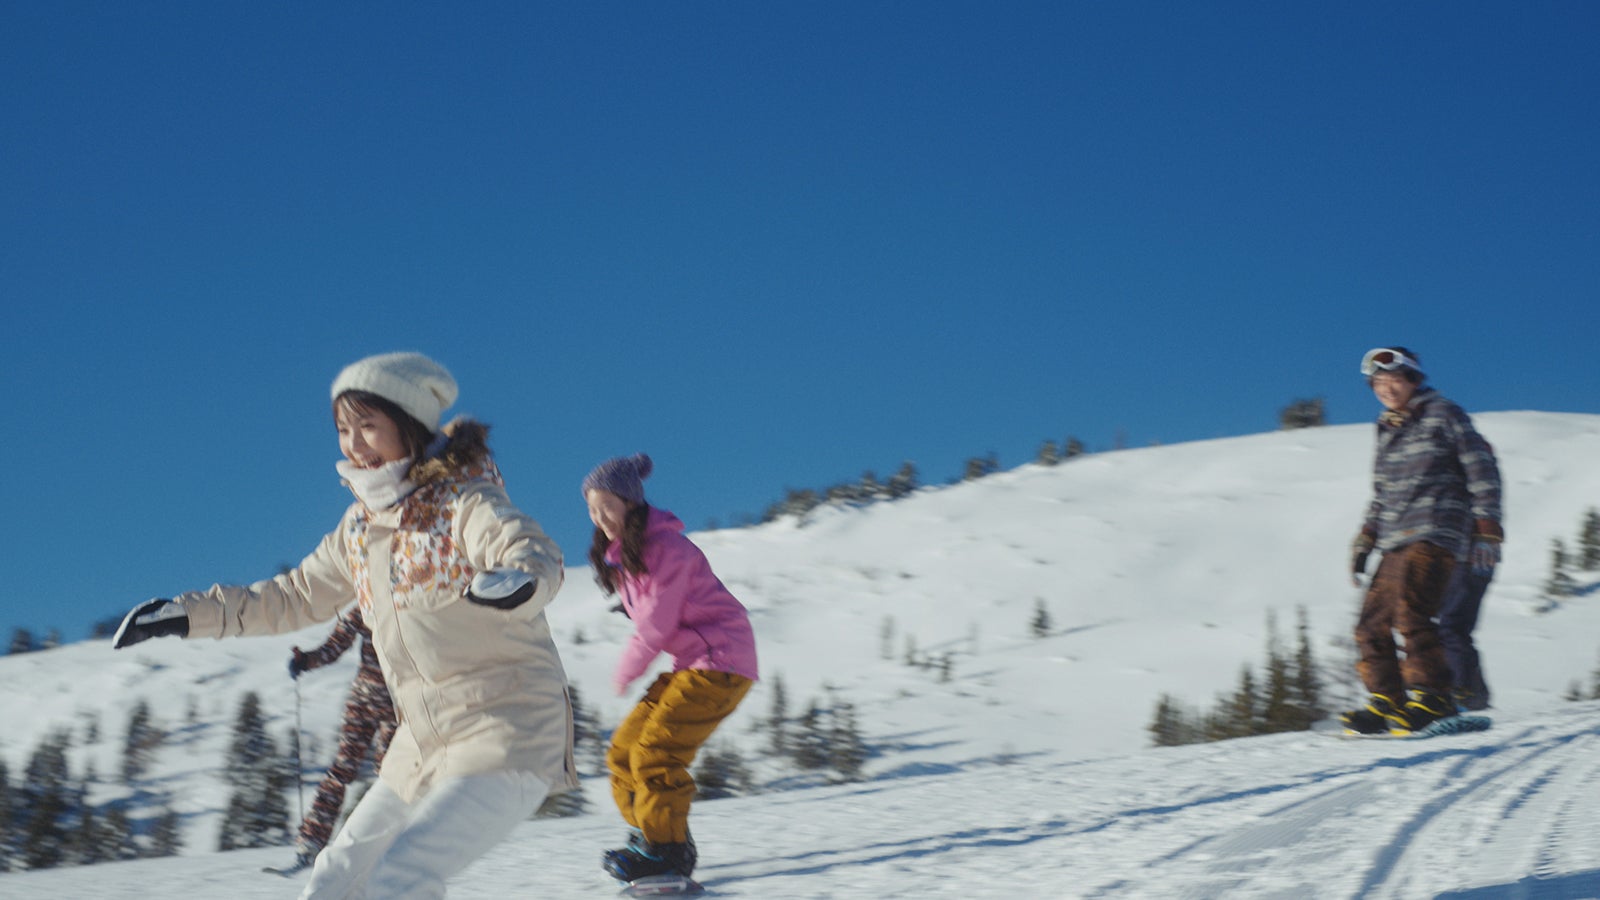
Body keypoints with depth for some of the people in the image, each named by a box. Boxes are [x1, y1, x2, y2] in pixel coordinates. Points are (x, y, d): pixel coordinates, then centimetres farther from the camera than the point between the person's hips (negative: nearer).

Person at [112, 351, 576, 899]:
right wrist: (189, 615, 16)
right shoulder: (362, 524, 8)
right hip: (423, 746, 8)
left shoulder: (463, 503, -14)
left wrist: (518, 578, -56)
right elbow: (297, 597, 21)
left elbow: (535, 554, -32)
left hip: (508, 736, -8)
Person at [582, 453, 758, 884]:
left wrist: (624, 674, -3)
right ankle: (648, 834, 14)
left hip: (721, 662, -10)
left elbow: (655, 626, -16)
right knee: (624, 748, 6)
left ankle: (667, 850, -10)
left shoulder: (666, 549, -19)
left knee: (655, 751, -17)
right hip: (689, 663, 10)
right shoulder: (621, 554, 10)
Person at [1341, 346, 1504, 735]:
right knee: (1372, 625, 0)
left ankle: (1434, 700, -20)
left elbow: (1482, 470, -1)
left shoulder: (1442, 415, 2)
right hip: (1396, 543, 7)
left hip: (1436, 534, -7)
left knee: (1410, 615, -22)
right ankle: (1388, 705, 6)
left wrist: (1487, 530, -8)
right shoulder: (1388, 432, 21)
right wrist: (1365, 540, 18)